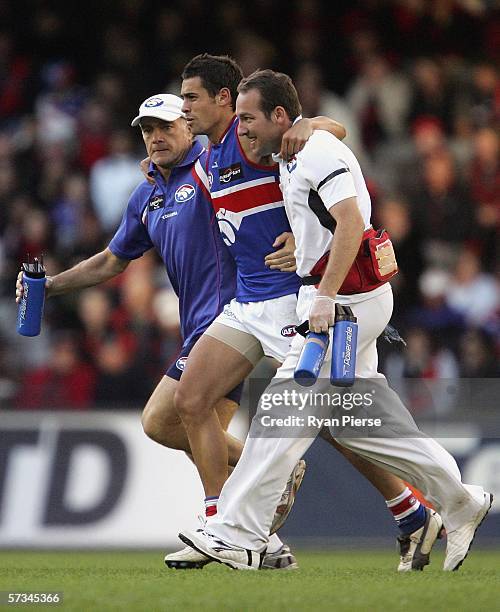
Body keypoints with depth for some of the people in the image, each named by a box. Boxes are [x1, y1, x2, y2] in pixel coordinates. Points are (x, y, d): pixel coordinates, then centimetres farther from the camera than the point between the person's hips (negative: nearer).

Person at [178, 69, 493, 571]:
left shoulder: (319, 151, -14)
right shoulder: (293, 158, 17)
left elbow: (351, 222, -25)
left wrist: (325, 296, -30)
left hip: (346, 296, -10)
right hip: (332, 296, 10)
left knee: (284, 410, -12)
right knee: (359, 419, 11)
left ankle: (238, 535, -14)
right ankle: (460, 503, 19)